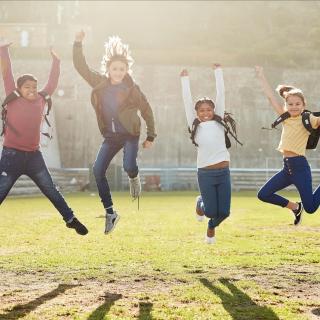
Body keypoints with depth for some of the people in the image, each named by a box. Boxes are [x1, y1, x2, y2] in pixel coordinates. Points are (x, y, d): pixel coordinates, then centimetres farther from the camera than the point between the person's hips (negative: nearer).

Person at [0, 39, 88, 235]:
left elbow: (53, 82, 15)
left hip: (34, 155, 4)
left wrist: (56, 61, 14)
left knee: (52, 191, 12)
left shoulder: (41, 100, 6)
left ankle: (71, 220, 22)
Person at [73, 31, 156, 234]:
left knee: (129, 166, -26)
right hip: (110, 136, 4)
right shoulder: (99, 83, 2)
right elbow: (81, 67, 1)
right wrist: (78, 44, -10)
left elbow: (147, 112, 1)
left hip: (130, 135, -4)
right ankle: (110, 213, 2)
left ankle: (134, 177, 15)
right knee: (98, 171, -8)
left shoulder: (132, 89, -7)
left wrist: (151, 137, 0)